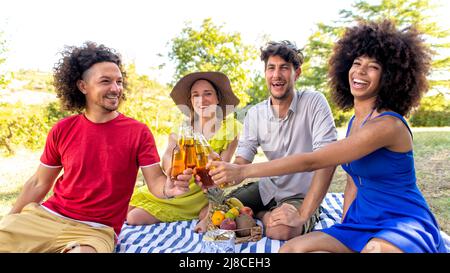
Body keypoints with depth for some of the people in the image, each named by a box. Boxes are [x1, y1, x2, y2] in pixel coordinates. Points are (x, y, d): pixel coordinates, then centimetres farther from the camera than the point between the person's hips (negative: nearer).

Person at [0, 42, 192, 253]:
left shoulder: (138, 132, -6)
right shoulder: (62, 130, 2)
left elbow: (155, 181, -9)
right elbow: (39, 183, 12)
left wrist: (168, 187, -32)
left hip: (96, 230, -3)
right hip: (47, 216, 4)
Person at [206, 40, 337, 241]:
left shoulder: (314, 102, -16)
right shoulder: (254, 114, -3)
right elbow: (241, 164, -8)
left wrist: (303, 214, -32)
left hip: (302, 194, -4)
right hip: (268, 187, 4)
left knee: (282, 230, -34)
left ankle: (262, 214, -1)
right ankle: (265, 214, 12)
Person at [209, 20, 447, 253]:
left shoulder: (388, 124, -22)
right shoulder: (355, 122, 7)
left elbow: (311, 161, -27)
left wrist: (243, 171, -25)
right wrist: (344, 228, 3)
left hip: (405, 225, -7)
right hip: (364, 222, 8)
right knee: (290, 249, -7)